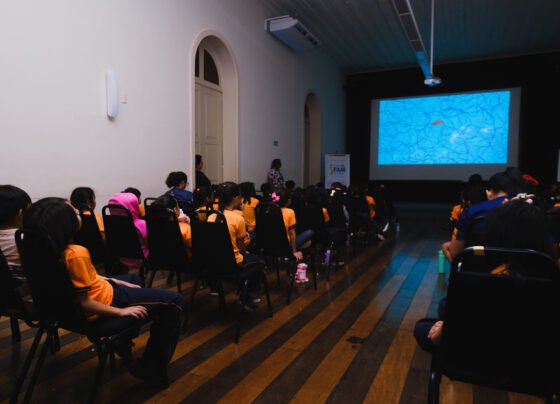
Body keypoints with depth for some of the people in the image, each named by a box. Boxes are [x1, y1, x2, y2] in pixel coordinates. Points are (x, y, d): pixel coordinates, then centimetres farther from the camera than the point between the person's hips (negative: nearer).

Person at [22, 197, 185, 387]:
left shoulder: (50, 248, -4)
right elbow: (83, 303, -29)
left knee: (133, 279, 37)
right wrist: (122, 312, -19)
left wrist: (115, 281, 9)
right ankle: (152, 369, 5)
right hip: (107, 300, -10)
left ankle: (123, 344, 42)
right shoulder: (76, 253, -32)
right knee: (174, 302, -4)